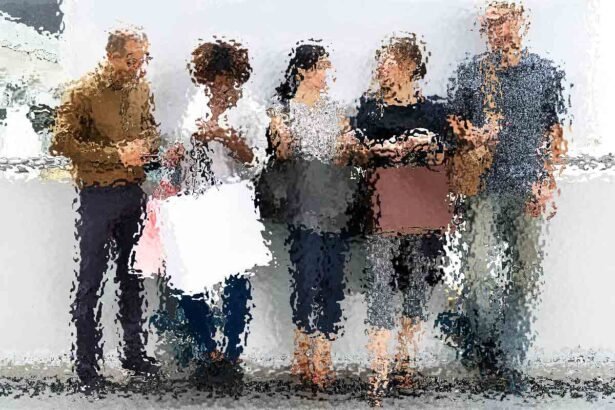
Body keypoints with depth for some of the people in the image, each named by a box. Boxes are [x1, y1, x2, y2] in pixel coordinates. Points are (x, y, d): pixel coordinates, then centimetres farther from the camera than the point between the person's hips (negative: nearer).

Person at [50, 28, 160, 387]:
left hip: (134, 192, 6)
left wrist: (146, 146, -4)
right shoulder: (83, 93, -11)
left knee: (133, 275, 14)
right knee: (91, 280, 2)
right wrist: (117, 155, -18)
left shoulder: (142, 88, 6)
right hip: (99, 194, -5)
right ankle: (87, 361, 13)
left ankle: (134, 351, 27)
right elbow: (63, 141, -16)